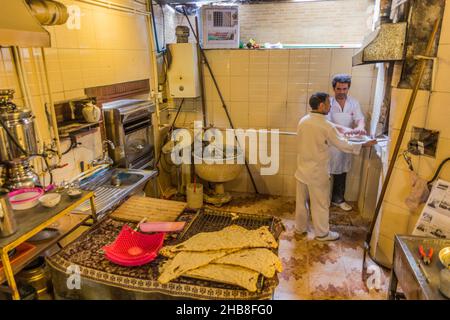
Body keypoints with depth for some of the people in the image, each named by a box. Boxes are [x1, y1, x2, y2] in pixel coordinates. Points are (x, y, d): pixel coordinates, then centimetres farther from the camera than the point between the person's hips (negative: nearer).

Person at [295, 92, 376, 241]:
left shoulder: (302, 121, -1)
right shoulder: (326, 126, -19)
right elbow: (344, 145, -10)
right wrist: (364, 144, 4)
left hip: (302, 169, 6)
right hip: (317, 172, -6)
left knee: (301, 201, 17)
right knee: (320, 204, 10)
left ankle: (300, 229, 32)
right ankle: (322, 233, 25)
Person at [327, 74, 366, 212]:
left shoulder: (354, 103, 0)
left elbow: (360, 118, -13)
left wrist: (360, 127, -38)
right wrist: (342, 128, -42)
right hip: (329, 144, -4)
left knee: (341, 173, 18)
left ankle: (338, 199, 36)